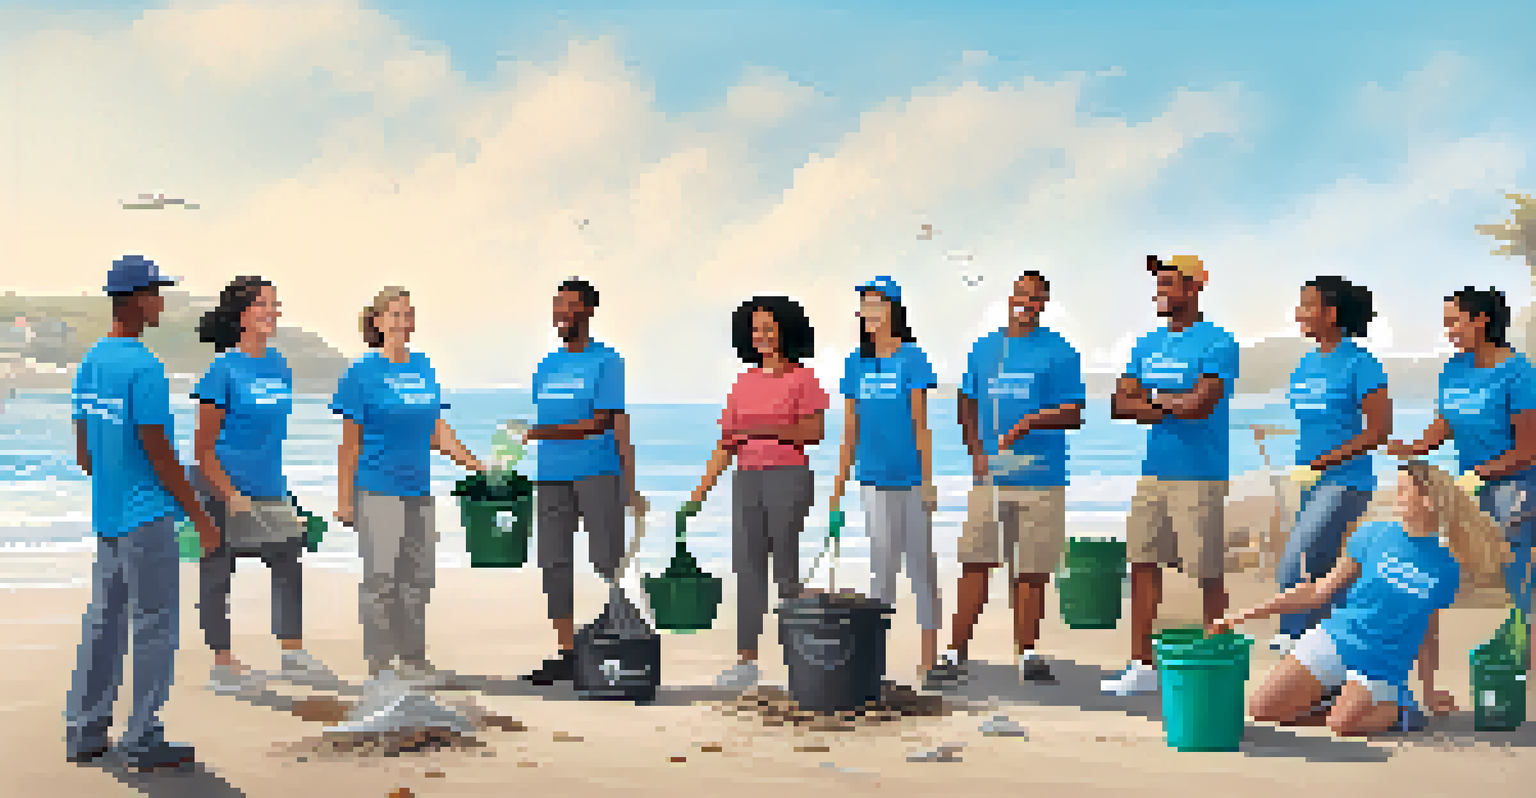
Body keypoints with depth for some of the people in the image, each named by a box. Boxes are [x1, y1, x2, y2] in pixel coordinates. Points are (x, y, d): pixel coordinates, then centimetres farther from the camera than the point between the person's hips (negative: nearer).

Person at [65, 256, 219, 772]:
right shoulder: (144, 368, -16)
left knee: (103, 622, 13)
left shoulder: (90, 362, 10)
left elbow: (82, 450, 16)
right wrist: (199, 517, -11)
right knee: (154, 623, -1)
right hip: (148, 516, -9)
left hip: (106, 516, 9)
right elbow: (158, 453, -17)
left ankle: (83, 732, 18)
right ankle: (144, 739, 4)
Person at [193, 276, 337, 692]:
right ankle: (223, 662, 16)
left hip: (268, 488, 6)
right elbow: (204, 447, -12)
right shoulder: (224, 369, -13)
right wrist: (231, 495, -18)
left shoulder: (280, 366, 7)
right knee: (219, 573, 6)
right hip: (224, 487, -6)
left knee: (289, 562, 5)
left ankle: (293, 654, 14)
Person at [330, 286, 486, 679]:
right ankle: (378, 660, 7)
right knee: (380, 576, -2)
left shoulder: (424, 368, 12)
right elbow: (349, 442, -5)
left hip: (418, 488, 6)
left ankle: (413, 657, 20)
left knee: (420, 575, 10)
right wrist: (344, 499, -7)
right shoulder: (362, 372, -5)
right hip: (377, 488, -6)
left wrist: (472, 462, 5)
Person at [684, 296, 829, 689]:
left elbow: (815, 432, -7)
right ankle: (747, 661, 1)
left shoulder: (803, 378, 0)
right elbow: (727, 443, 13)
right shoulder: (744, 382, 13)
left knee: (785, 569, -4)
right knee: (748, 568, 0)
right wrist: (700, 492, 7)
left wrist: (770, 429, -20)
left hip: (789, 476, -5)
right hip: (747, 480, 5)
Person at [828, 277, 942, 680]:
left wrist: (928, 479, -10)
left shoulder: (912, 358, -4)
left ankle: (929, 654, 11)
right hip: (875, 478, 3)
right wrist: (839, 482, 10)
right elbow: (850, 427, 12)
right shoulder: (856, 363, 9)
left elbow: (921, 423, -7)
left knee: (921, 562, 3)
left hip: (912, 477, -3)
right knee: (882, 560, 5)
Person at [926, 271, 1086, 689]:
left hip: (1041, 477, -2)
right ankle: (956, 653, 3)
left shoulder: (1059, 352, 2)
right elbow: (968, 404, 20)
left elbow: (1074, 415, -3)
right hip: (989, 475, 3)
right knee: (974, 564, -1)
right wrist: (976, 451, 5)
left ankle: (1027, 654, 12)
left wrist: (1032, 422, -19)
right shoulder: (983, 349, 14)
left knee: (1031, 571, 2)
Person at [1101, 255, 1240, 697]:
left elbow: (1201, 404, -18)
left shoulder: (1218, 343, -6)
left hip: (1199, 474, -7)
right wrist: (1171, 406, -7)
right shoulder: (1147, 345, 16)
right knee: (1143, 565, 6)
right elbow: (1120, 405, 8)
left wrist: (1154, 399, -2)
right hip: (1153, 472, 7)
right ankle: (1142, 666, 11)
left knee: (1207, 573, -3)